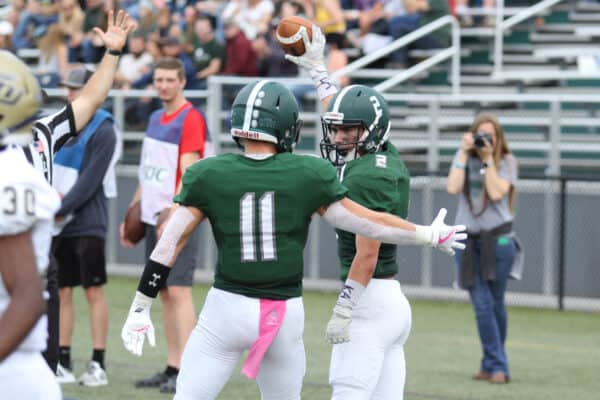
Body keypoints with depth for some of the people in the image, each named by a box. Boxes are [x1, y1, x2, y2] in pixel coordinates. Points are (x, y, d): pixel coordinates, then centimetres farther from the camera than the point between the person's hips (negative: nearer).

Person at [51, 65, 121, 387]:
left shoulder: (102, 131, -9)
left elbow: (90, 182, -15)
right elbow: (49, 168, 15)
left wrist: (61, 210, -17)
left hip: (87, 224, -7)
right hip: (60, 225, 7)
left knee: (93, 291, -3)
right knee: (61, 291, 7)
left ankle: (98, 364, 0)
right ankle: (63, 363, 12)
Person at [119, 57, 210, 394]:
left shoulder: (191, 119, -11)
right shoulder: (156, 119, 15)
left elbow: (188, 173, -18)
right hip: (153, 219, 8)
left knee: (178, 291, -12)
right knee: (165, 293, 9)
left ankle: (187, 371, -13)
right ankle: (172, 367, 13)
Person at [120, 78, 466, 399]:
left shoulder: (208, 175, -3)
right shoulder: (307, 175, -4)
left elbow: (170, 243, -2)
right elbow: (369, 224, 3)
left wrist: (140, 308, 5)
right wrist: (430, 235, 17)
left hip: (227, 308, -1)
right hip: (286, 314, 1)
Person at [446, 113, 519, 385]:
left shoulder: (506, 161, 1)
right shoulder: (464, 158, 7)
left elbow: (496, 193, -13)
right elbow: (453, 188, -9)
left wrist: (488, 158, -13)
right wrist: (464, 153, -9)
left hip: (497, 238, -2)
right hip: (467, 240, 2)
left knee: (495, 303, 5)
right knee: (482, 304, -7)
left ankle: (491, 365, 17)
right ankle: (498, 366, -6)